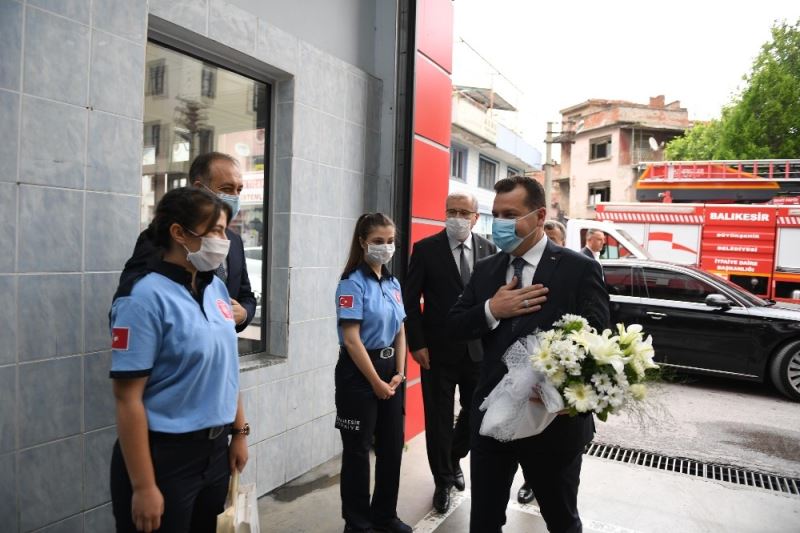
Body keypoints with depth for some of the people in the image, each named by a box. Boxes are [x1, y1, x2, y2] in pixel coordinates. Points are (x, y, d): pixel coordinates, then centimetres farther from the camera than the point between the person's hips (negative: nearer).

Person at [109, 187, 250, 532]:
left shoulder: (217, 288, 3)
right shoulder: (147, 298, -17)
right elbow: (127, 398, -18)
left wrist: (239, 432, 12)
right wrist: (143, 487, -17)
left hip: (214, 450, 7)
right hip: (164, 457, -6)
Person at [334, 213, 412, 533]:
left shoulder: (393, 284, 8)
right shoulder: (353, 283, -14)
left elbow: (400, 332, 11)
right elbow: (351, 340, -18)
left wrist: (399, 373, 1)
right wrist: (376, 382, -14)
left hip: (389, 370, 7)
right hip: (358, 373, -7)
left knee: (392, 446, 15)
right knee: (358, 449, 6)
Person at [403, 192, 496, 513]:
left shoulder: (489, 249, 3)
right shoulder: (426, 249, -5)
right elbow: (410, 299, -5)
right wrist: (417, 344, -9)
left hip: (479, 349, 3)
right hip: (438, 350, -3)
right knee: (439, 418, 8)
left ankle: (453, 459, 42)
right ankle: (443, 480, 29)